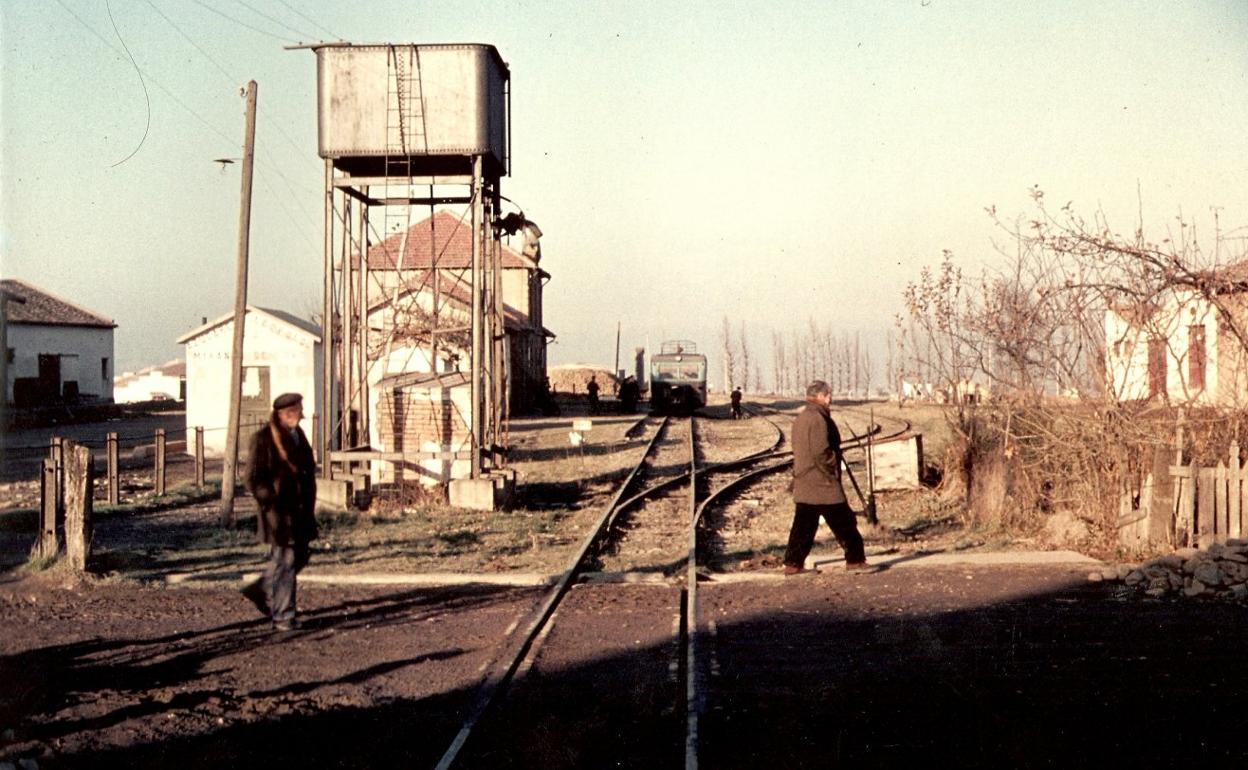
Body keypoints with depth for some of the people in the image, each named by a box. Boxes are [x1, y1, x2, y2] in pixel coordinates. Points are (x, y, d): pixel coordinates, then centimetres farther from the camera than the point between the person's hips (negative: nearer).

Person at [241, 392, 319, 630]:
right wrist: (272, 503, -15)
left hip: (300, 511, 8)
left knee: (299, 558, 14)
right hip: (279, 512, -8)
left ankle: (261, 590, 32)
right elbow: (254, 479, -12)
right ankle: (282, 616, 6)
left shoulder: (298, 435, 13)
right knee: (284, 561, -3)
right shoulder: (263, 439, -12)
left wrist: (308, 506, 17)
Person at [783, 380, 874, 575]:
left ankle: (793, 563, 10)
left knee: (803, 525, 11)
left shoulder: (800, 419, 15)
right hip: (823, 483, -9)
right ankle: (855, 560, 4)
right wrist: (834, 470, -10)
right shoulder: (818, 419, -16)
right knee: (843, 522, -1)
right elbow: (821, 452, -22)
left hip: (803, 483, 9)